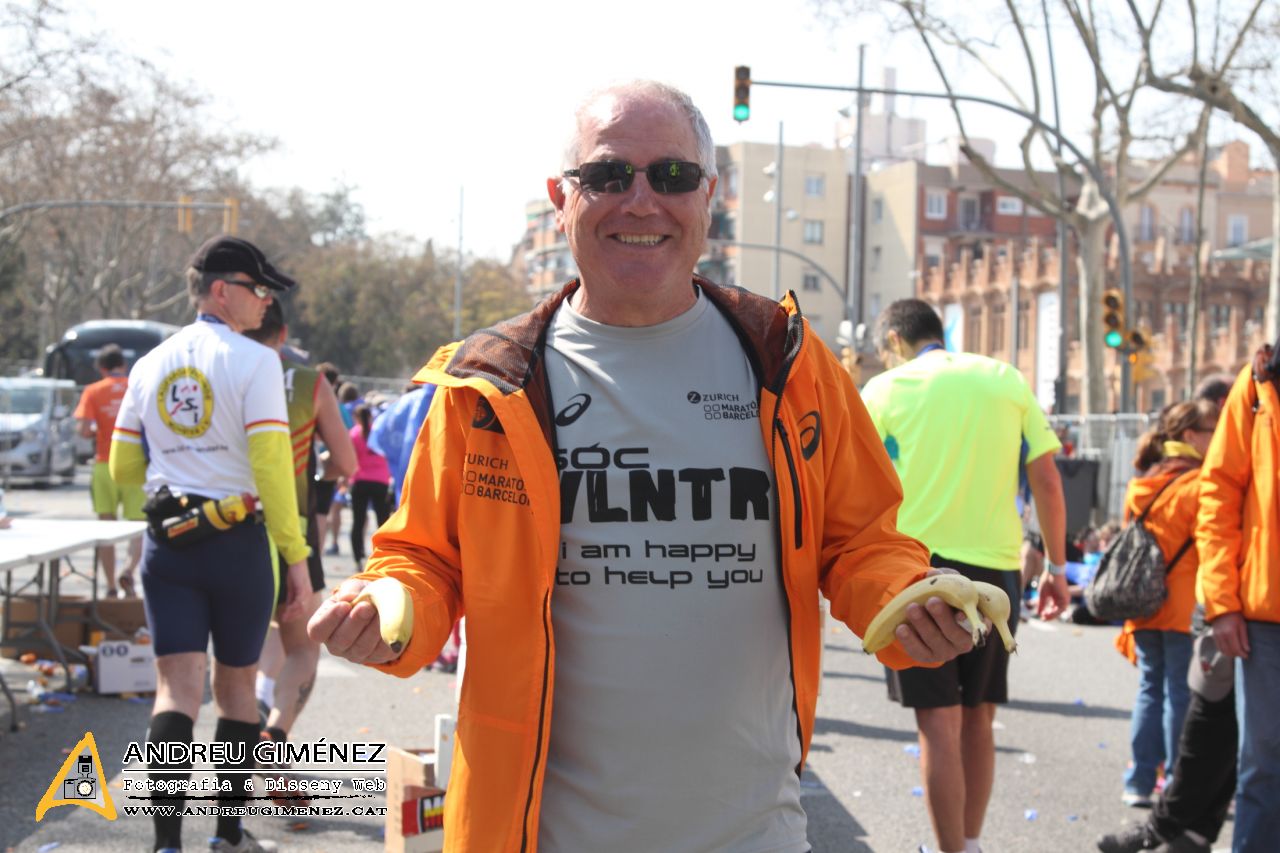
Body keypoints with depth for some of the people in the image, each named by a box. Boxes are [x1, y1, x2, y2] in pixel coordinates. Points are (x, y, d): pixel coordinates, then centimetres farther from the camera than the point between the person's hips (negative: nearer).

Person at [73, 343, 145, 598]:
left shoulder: (94, 391, -1)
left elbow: (85, 431, -9)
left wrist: (100, 430, 12)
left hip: (105, 465, 0)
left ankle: (111, 587, 7)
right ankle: (129, 570, -18)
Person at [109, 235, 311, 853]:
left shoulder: (150, 365, 9)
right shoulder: (253, 361, -8)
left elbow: (122, 467, 14)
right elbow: (271, 465, -15)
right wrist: (297, 557, -12)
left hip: (166, 543, 4)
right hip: (237, 540, -3)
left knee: (177, 686, -1)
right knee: (236, 684, 11)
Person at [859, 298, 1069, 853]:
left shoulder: (885, 390, 1)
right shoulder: (1007, 380, 8)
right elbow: (1047, 481, 4)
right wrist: (1056, 566, 11)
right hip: (995, 566, 3)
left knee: (939, 724, -2)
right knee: (977, 719, 14)